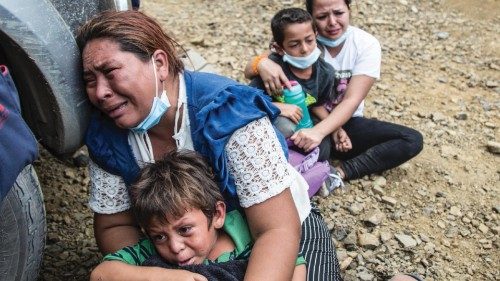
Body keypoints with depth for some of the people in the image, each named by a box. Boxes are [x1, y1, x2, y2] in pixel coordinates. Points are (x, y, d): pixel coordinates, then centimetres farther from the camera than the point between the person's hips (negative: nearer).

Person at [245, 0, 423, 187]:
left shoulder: (366, 44, -12)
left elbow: (352, 100, -21)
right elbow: (250, 70, -16)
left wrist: (319, 132, -39)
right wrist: (262, 63, -42)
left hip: (346, 124, 2)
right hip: (304, 122, -1)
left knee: (412, 140, -18)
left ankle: (340, 171, -22)